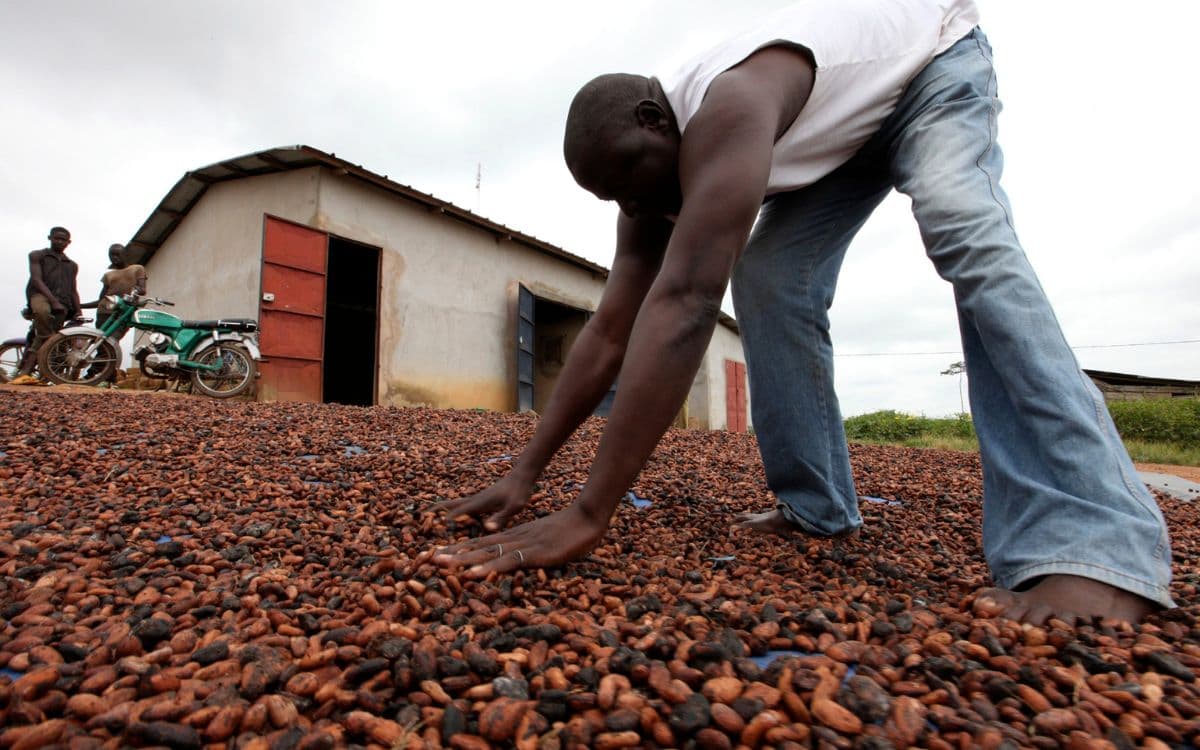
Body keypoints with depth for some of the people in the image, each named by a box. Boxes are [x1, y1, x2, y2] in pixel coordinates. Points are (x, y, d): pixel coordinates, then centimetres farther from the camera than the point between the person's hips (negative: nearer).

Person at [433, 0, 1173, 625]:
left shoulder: (725, 107, -42)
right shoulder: (652, 174, -17)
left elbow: (683, 303, -54)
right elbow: (610, 332, -20)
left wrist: (589, 514, -54)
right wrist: (524, 472, -22)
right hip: (845, 131, 6)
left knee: (965, 235, -34)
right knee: (768, 281, -12)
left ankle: (1096, 542, -38)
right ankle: (817, 503, -6)